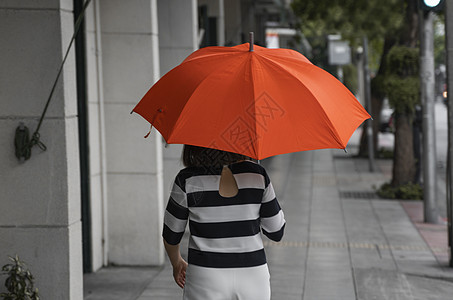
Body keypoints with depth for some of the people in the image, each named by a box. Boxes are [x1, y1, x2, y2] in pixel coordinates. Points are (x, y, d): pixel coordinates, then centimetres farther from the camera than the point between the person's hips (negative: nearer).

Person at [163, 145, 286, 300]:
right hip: (253, 275, 2)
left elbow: (171, 236, 2)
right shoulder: (257, 174, -6)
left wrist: (177, 263, 23)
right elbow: (276, 233, 3)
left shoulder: (187, 179, -10)